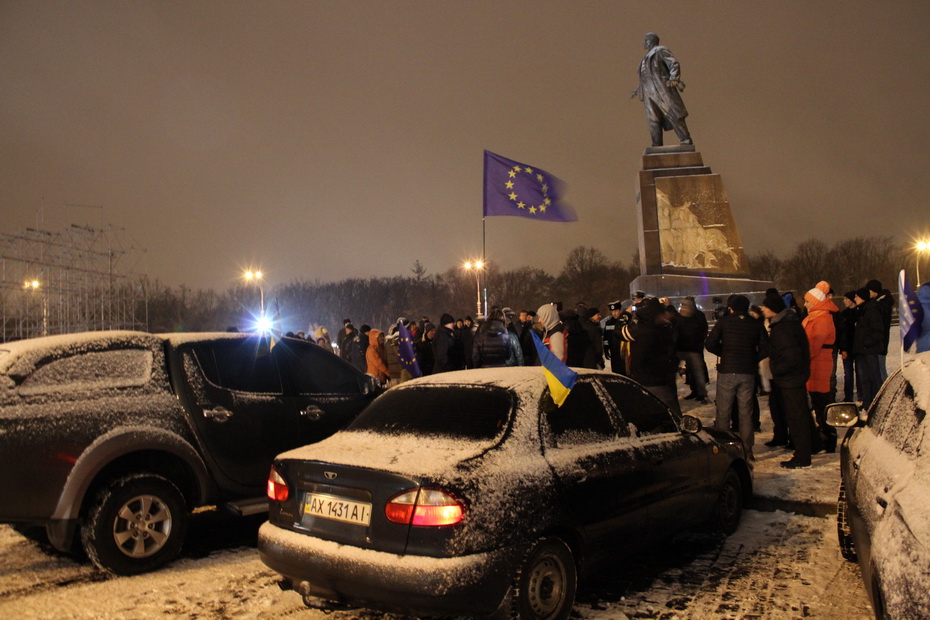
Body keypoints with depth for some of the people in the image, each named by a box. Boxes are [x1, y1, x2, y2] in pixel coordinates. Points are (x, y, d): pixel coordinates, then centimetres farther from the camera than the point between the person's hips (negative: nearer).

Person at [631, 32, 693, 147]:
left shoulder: (660, 51, 3)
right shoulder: (647, 57, 28)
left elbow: (674, 64, -7)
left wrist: (673, 79, -23)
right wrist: (638, 90, 30)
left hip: (662, 89, -8)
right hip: (649, 93, 8)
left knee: (673, 114, -11)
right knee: (653, 120, -1)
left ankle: (686, 141, -10)